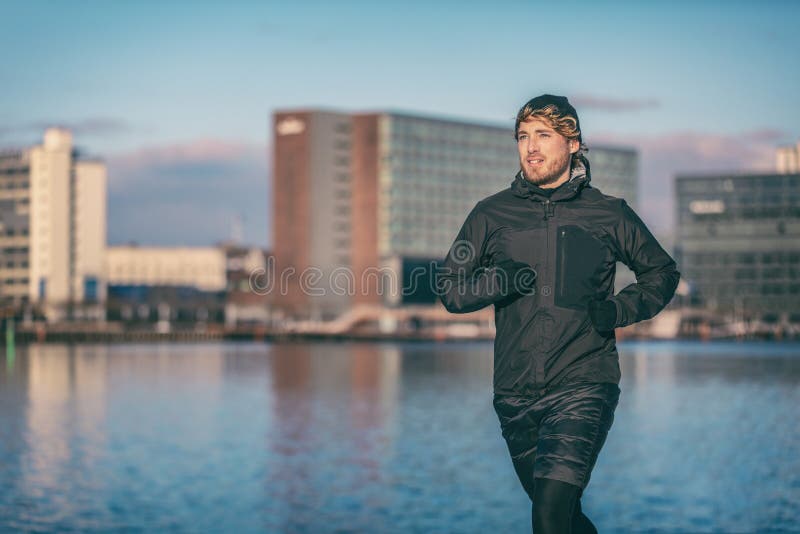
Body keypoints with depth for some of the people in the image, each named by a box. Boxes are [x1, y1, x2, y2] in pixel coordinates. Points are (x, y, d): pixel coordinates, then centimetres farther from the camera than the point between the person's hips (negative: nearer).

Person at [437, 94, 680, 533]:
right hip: (515, 394, 3)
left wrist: (618, 310, -2)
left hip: (583, 385, -3)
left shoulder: (609, 214, 5)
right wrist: (497, 282, -10)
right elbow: (449, 288, 10)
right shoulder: (492, 214, 8)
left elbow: (662, 273, 16)